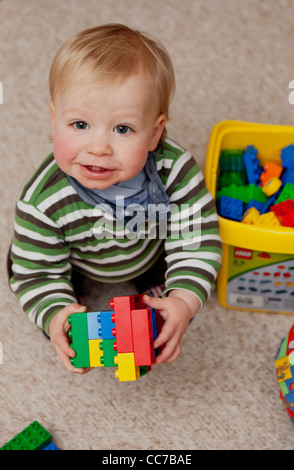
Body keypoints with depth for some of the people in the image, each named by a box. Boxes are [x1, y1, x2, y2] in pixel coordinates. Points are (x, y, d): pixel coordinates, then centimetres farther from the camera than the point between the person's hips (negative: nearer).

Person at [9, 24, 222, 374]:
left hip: (153, 256, 1)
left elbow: (199, 239, -30)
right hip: (77, 265, 0)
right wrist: (55, 314, -49)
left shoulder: (175, 169, -38)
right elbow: (37, 273, -28)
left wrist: (184, 300, -44)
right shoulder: (42, 202, -40)